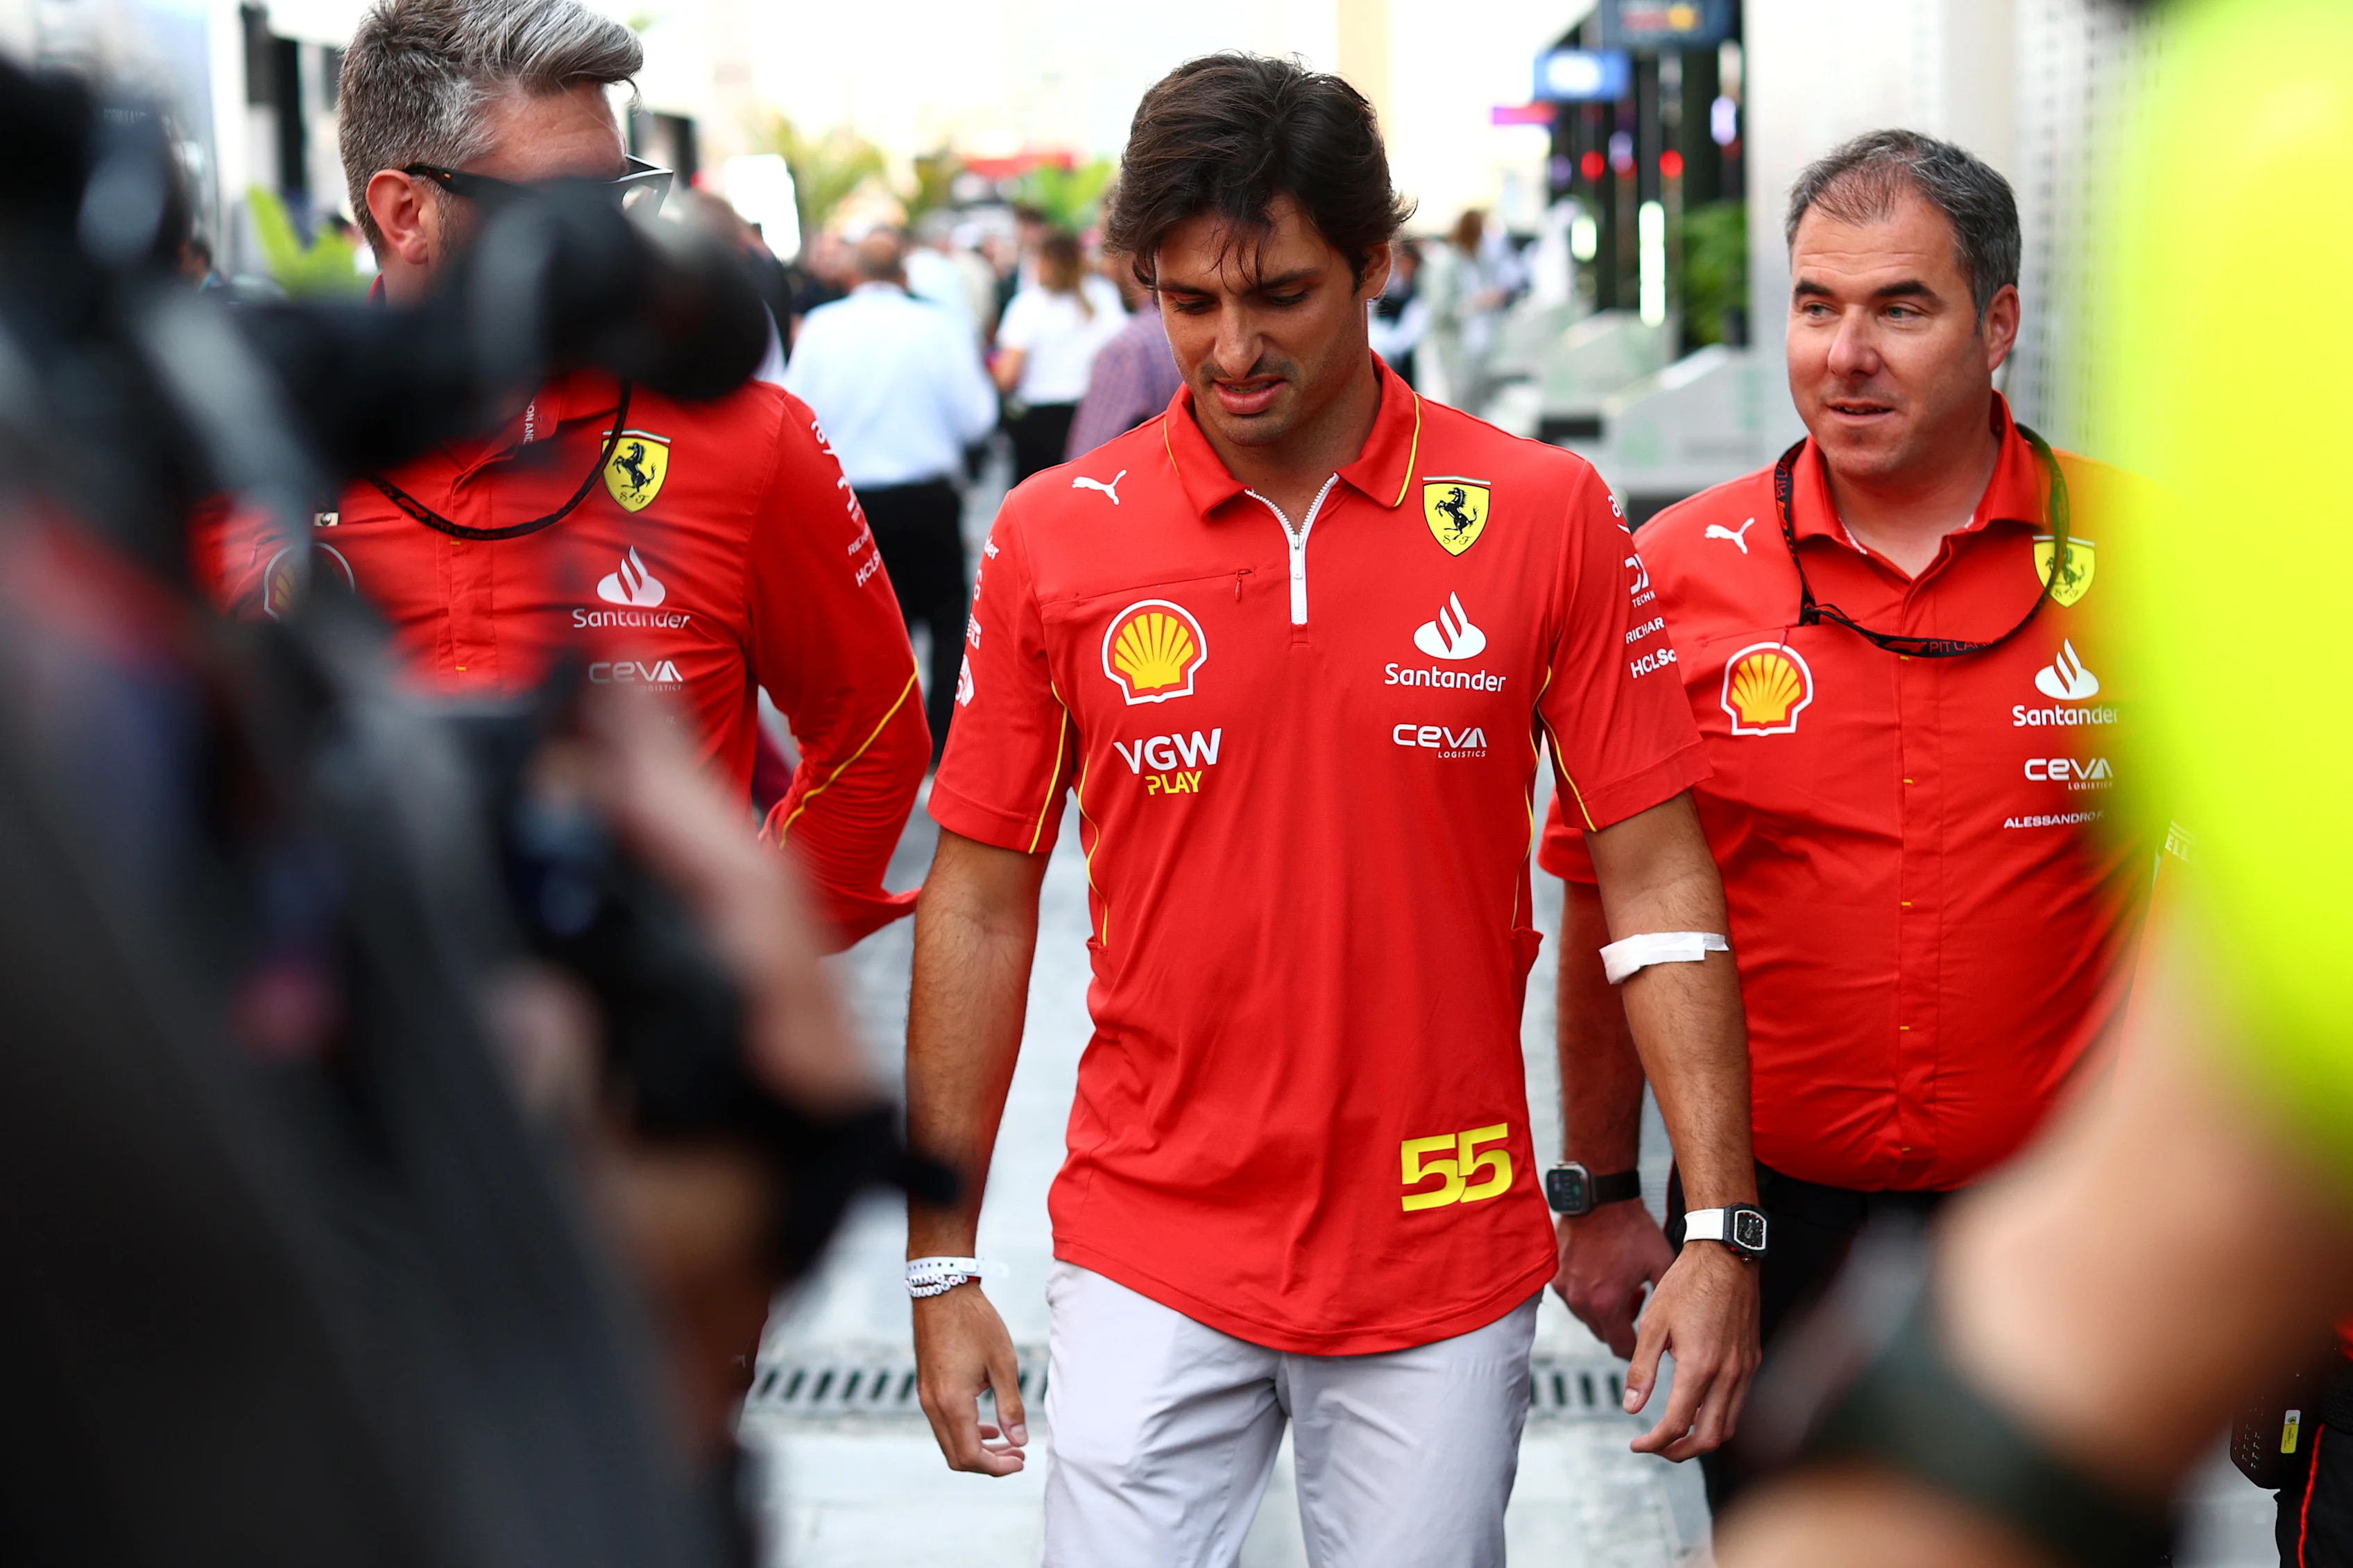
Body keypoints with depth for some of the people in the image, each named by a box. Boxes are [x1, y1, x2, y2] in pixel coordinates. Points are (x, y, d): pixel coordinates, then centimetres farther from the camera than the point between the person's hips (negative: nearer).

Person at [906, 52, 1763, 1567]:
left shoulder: (1544, 515, -5)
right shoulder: (1053, 536, -3)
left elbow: (1656, 879, -3)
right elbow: (981, 896, 3)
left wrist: (1722, 1231, -8)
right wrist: (941, 1262, 3)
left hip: (1446, 1259, 0)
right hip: (1150, 1258, 0)